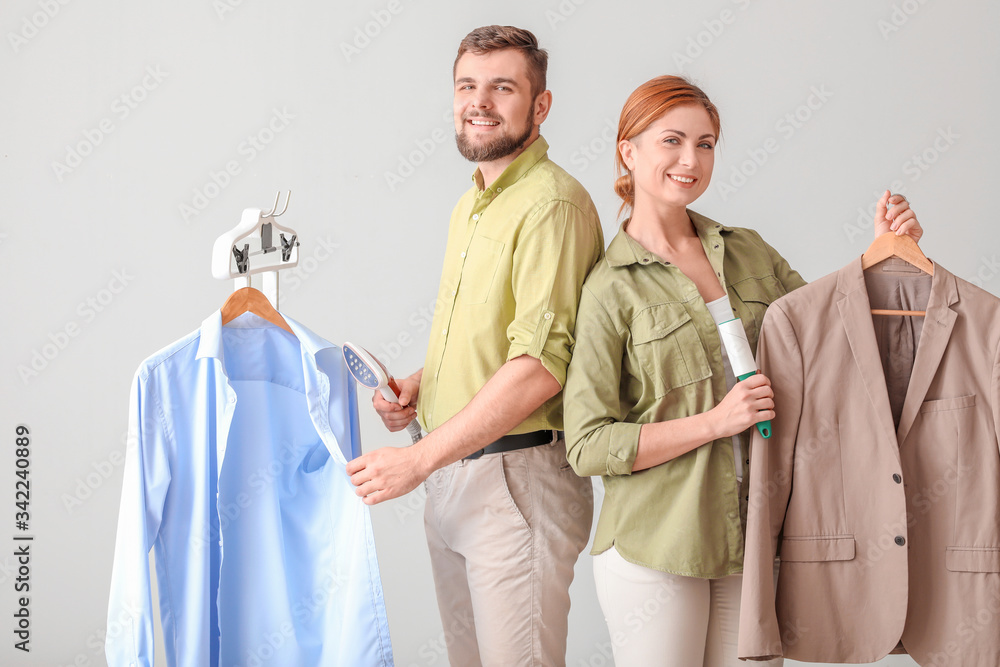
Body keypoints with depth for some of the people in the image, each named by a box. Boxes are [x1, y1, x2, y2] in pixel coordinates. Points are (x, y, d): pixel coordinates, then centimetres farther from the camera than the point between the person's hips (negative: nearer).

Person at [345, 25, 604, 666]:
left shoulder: (552, 203, -15)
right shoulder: (472, 205, 16)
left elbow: (541, 365, -23)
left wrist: (418, 459, -21)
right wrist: (419, 384, 6)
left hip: (518, 478, -9)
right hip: (449, 478, 9)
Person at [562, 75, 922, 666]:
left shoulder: (749, 252, 9)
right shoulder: (611, 288, -7)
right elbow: (588, 445, -10)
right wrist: (715, 422, -16)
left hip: (752, 541, 5)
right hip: (654, 550, -4)